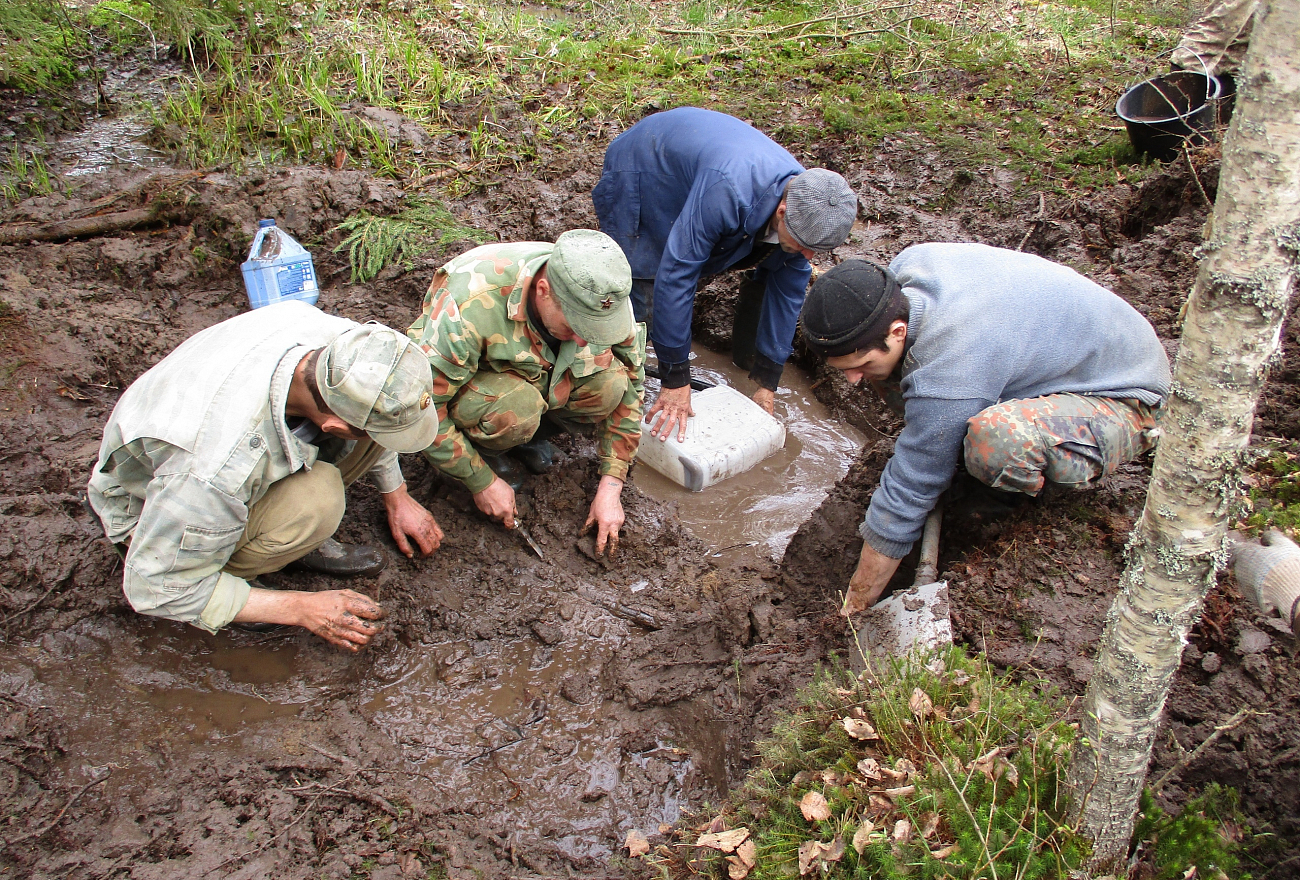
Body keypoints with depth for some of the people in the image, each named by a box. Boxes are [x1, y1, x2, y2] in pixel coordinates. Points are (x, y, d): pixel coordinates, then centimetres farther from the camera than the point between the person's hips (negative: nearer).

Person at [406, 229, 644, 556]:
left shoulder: (604, 298, -25)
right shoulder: (471, 306, -39)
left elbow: (630, 387, -12)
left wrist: (610, 487, -16)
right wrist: (481, 482, -22)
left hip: (538, 370, 4)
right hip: (465, 382, -4)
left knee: (609, 380, -26)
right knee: (515, 407, -38)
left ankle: (530, 435, 1)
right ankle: (483, 449, -3)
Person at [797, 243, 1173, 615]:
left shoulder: (945, 381, -38)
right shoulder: (909, 263, -16)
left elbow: (906, 495, -29)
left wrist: (856, 606, -18)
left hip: (1123, 402, -8)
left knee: (995, 442, -41)